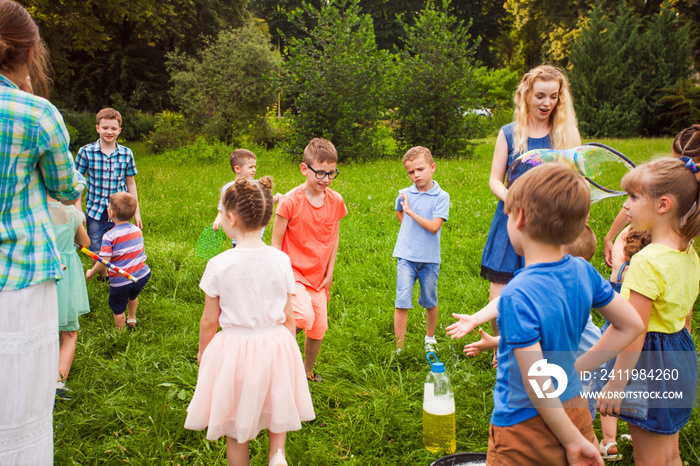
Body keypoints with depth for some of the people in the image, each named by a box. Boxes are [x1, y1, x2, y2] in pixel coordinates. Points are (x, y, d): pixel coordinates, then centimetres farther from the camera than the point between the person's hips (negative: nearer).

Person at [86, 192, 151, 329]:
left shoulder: (109, 236, -19)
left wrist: (91, 272, -3)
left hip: (120, 281, -6)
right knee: (133, 295, 36)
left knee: (118, 308, 16)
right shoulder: (137, 230, 0)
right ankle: (132, 319, 52)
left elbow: (103, 262, -22)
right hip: (142, 276, 6)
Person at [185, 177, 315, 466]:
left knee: (236, 433, 16)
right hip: (276, 345, 3)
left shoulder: (218, 265, -15)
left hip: (234, 348, -2)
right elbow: (289, 318, 0)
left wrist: (203, 352, 13)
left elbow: (209, 321, -5)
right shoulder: (281, 260, -8)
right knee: (276, 404, 28)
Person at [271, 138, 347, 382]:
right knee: (304, 316, -29)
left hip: (318, 277, 5)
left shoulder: (336, 201, -2)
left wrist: (329, 273, 7)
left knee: (318, 330, 10)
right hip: (293, 273, -5)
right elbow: (276, 242, -10)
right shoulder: (291, 201, -16)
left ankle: (308, 371, 37)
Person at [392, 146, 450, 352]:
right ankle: (399, 346, 4)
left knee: (430, 302, 14)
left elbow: (434, 227, -17)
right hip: (406, 256, 1)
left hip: (429, 258, -1)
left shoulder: (441, 196, -7)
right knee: (402, 302, -4)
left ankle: (430, 338, 37)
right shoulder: (405, 194, 2)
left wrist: (411, 212, -17)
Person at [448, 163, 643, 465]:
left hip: (525, 429, -6)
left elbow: (536, 382, -25)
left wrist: (572, 439, -12)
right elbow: (630, 325, 6)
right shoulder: (582, 271, -7)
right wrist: (579, 367, 3)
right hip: (575, 411, 6)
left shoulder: (517, 296, -27)